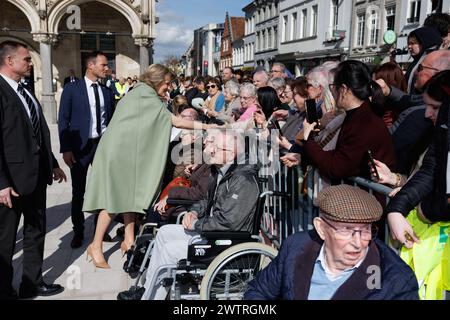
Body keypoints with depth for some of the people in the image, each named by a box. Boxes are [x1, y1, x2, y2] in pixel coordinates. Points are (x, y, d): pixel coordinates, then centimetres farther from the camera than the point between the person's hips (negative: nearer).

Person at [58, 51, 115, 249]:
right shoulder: (72, 89, -4)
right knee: (78, 192, 7)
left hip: (104, 144, 3)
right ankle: (78, 231, 23)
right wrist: (66, 149, -12)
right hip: (80, 146, -3)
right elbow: (63, 120, -6)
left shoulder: (107, 91, 7)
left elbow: (111, 120, 10)